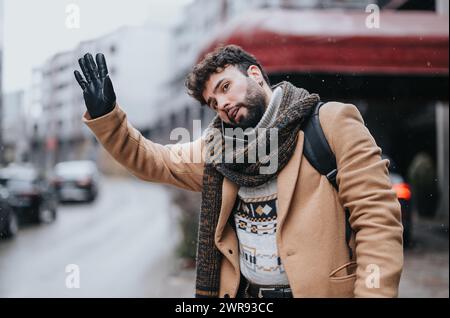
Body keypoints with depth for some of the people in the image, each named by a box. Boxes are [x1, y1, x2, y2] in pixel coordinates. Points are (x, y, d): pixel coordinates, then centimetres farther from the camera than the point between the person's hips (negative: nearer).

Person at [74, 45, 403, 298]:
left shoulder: (332, 123, -6)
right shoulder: (219, 148, 12)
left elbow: (377, 219, -11)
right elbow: (151, 160, 17)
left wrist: (373, 293, -19)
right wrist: (105, 114, 2)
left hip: (321, 288, -5)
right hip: (242, 292, 5)